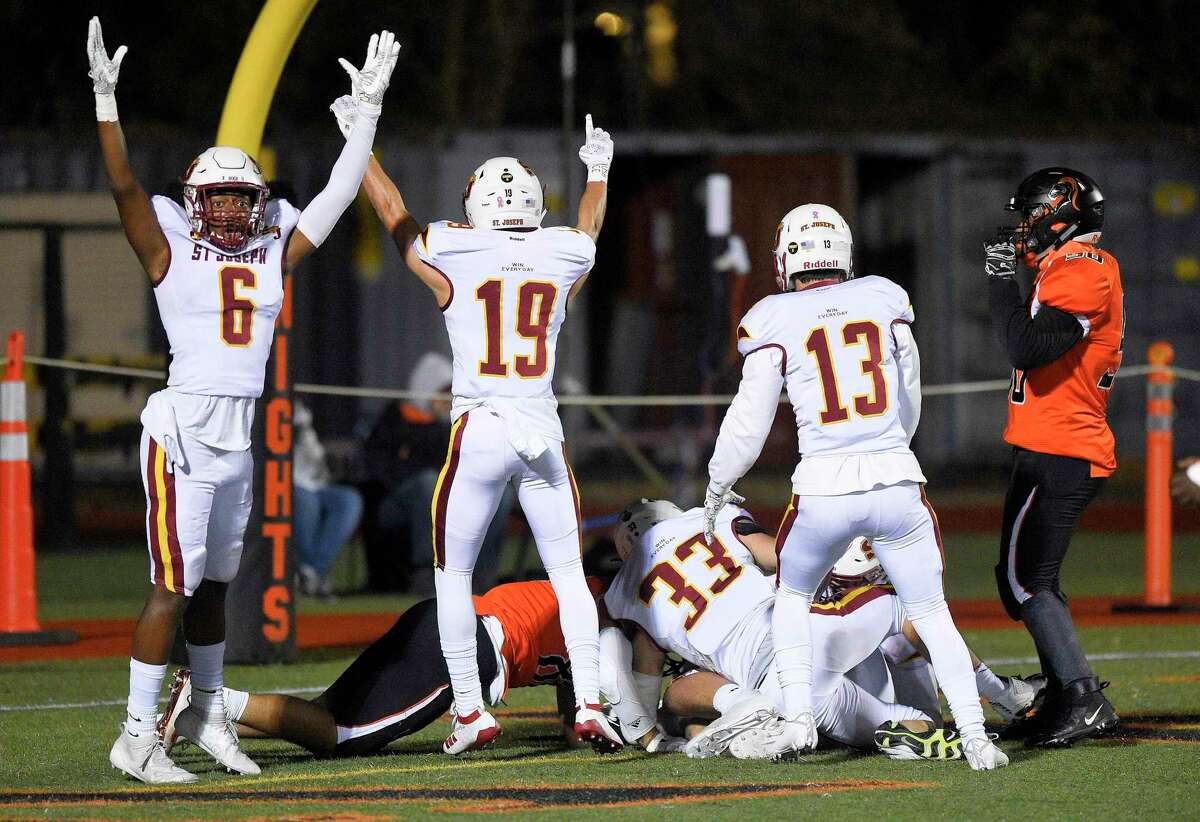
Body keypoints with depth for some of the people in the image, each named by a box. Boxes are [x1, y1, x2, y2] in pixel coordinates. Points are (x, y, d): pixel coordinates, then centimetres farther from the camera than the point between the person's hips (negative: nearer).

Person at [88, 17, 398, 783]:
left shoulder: (273, 253, 11)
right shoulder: (171, 254, -2)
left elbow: (339, 196, 15)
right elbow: (126, 187, -13)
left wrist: (369, 110, 14)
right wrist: (106, 102, -22)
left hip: (240, 439, 6)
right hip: (183, 431, -6)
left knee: (215, 583, 16)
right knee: (174, 585, -9)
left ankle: (209, 712, 30)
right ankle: (138, 735, -6)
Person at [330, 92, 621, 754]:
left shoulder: (453, 258, -1)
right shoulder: (563, 257, 5)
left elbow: (394, 214, 17)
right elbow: (588, 228, 31)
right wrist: (598, 169, 52)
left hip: (478, 432, -2)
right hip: (544, 436, 2)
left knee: (452, 576, 9)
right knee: (568, 575, 9)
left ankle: (471, 712, 6)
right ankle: (589, 705, 0)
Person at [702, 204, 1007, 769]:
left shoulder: (776, 321, 0)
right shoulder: (885, 301, 9)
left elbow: (748, 424, 2)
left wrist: (716, 489, 19)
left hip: (824, 489, -2)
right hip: (896, 479, 2)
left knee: (792, 598, 23)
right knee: (931, 613, 10)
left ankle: (799, 717, 9)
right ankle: (975, 737, -1)